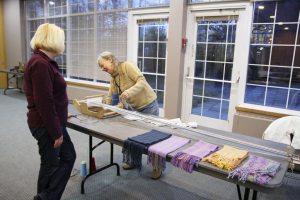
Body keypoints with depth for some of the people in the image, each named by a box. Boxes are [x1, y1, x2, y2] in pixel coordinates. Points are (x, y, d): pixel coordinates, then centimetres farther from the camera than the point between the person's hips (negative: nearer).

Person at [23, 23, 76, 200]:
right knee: (51, 164, 9)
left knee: (69, 156, 20)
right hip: (46, 125, -10)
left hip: (54, 122, 10)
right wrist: (56, 132, -19)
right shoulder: (40, 64, -23)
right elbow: (44, 103, -25)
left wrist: (60, 117, 27)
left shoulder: (46, 61, 9)